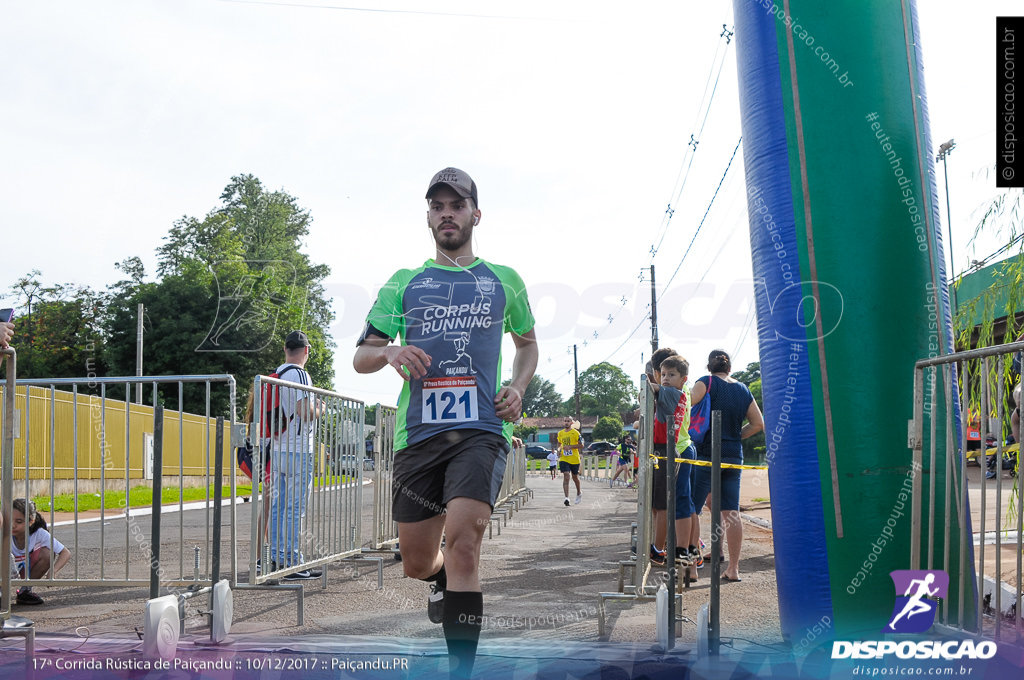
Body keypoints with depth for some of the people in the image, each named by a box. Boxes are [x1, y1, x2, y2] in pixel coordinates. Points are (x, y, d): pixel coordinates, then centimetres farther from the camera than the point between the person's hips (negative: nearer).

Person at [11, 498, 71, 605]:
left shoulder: (39, 534, -22)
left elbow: (66, 553, -21)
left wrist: (52, 572, -37)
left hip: (25, 573, 3)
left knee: (46, 553, -25)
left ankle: (24, 591, -8)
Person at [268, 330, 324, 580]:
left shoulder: (276, 375, 14)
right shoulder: (299, 374, -12)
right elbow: (305, 411, -20)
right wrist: (318, 409, 1)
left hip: (277, 449, 8)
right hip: (297, 451, -8)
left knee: (278, 506, 10)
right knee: (296, 508, -6)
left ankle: (277, 559, 14)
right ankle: (293, 562, -5)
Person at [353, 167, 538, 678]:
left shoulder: (504, 280, 13)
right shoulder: (403, 283, 13)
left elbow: (527, 342, 28)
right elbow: (360, 357, 13)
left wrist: (518, 388, 8)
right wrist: (389, 353, -11)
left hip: (482, 429, -2)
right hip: (417, 431, 2)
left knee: (461, 538, -25)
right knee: (416, 564, 8)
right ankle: (447, 580, 46)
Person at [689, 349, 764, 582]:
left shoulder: (707, 383, -6)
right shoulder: (743, 390, 10)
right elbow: (758, 423, 12)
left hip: (708, 454, -5)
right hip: (734, 456, 5)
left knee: (692, 508, 2)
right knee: (731, 512, 5)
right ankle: (733, 568, 6)